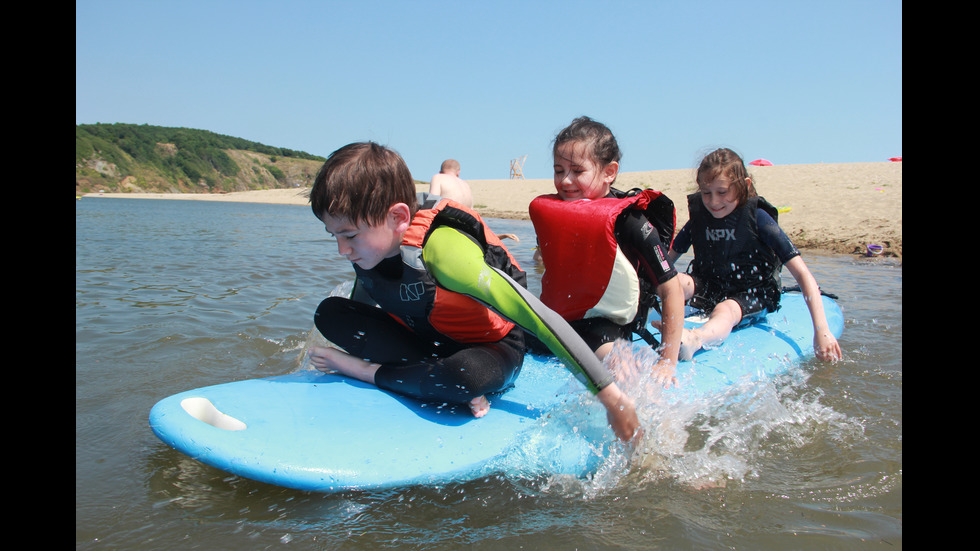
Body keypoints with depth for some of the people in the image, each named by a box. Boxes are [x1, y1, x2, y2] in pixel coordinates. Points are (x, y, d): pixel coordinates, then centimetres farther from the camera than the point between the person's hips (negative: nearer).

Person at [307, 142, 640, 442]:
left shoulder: (441, 248, -34)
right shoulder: (369, 242, -12)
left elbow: (541, 319, -35)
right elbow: (360, 312, 12)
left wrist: (612, 398, -33)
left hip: (491, 349, -7)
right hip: (427, 342, 7)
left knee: (469, 374, -44)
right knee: (330, 313, -12)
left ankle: (365, 371, -17)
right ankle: (452, 386, -18)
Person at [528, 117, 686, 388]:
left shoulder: (629, 221, -20)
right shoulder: (546, 209, -3)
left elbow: (671, 290, -16)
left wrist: (668, 361, -17)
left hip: (606, 322, -7)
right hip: (556, 315, 8)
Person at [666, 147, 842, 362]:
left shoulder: (757, 218, -14)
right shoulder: (698, 218, -2)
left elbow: (802, 274, -18)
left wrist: (822, 330, -26)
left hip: (753, 295, -4)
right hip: (709, 291, 5)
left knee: (725, 310, -39)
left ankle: (695, 339, -72)